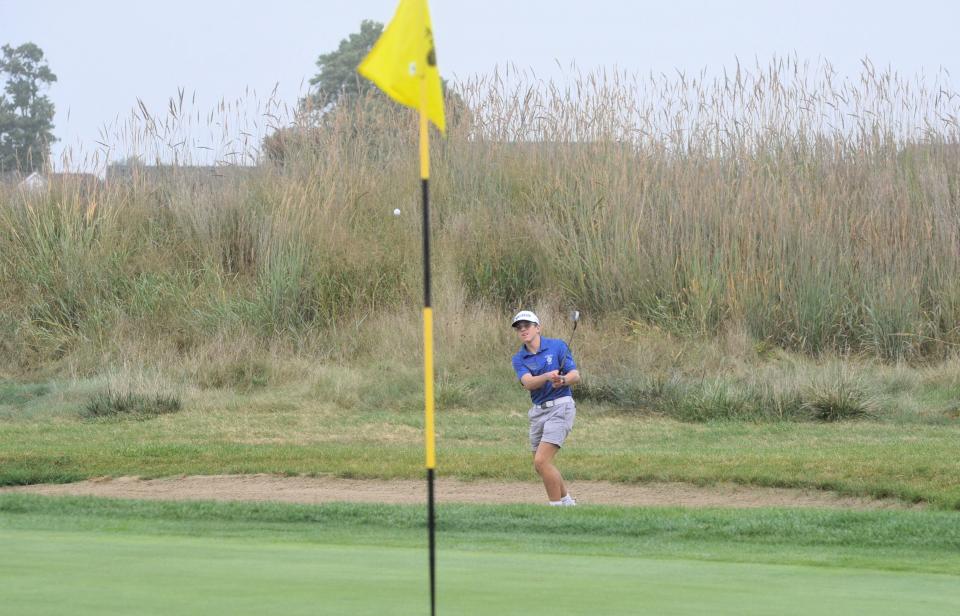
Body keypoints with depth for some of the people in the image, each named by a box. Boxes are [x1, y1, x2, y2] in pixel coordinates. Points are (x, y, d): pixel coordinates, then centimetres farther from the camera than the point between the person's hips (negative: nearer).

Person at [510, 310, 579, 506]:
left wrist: (563, 380, -32)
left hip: (560, 407, -6)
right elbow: (528, 383, -15)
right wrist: (548, 376, -34)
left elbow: (575, 375, -9)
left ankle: (557, 507, -9)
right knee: (541, 466, 14)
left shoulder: (557, 346, -4)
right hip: (538, 410, 6)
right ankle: (567, 501, 34)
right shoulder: (519, 359, 4)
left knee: (541, 461, -18)